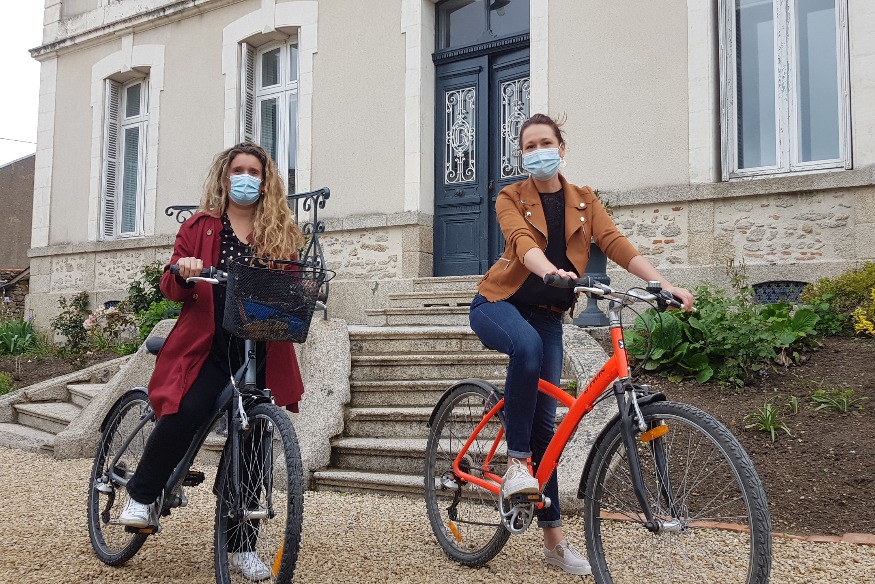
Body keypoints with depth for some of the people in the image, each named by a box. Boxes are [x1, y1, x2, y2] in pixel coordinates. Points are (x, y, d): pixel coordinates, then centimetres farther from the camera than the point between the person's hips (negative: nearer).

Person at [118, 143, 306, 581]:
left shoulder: (281, 232, 11)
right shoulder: (199, 228, 10)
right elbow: (171, 288, 6)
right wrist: (183, 274, -17)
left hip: (260, 352, 2)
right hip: (208, 346, -1)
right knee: (185, 413, -26)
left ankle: (241, 545, 19)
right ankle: (142, 496, 2)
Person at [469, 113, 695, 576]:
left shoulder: (583, 202, 4)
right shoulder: (511, 198, -5)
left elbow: (616, 244, -10)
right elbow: (522, 242, -25)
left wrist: (665, 284, -25)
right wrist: (552, 272, -47)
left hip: (546, 314, 3)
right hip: (498, 304, -3)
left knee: (544, 420, 1)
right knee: (527, 346, -39)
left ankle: (553, 537, 9)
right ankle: (516, 460, -23)